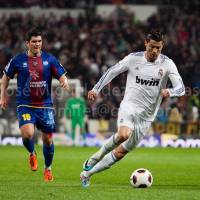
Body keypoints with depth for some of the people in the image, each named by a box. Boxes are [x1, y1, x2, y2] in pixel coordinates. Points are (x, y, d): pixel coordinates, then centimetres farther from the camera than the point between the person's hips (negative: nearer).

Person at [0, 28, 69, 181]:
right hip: (25, 105, -2)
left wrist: (65, 82, -22)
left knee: (47, 139, 6)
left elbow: (62, 76, 1)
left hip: (45, 105, 2)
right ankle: (32, 154, 10)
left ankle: (48, 168, 31)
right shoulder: (18, 60, -1)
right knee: (27, 133, -24)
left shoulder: (50, 59, 1)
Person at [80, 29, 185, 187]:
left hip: (146, 116, 2)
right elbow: (112, 71, 8)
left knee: (120, 153, 5)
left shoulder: (167, 64, -4)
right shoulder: (133, 58, -3)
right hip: (129, 106, -2)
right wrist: (96, 89, -2)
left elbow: (181, 88, -12)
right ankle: (96, 157, -9)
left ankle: (87, 173, 21)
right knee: (124, 134, -35)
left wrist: (169, 91, -34)